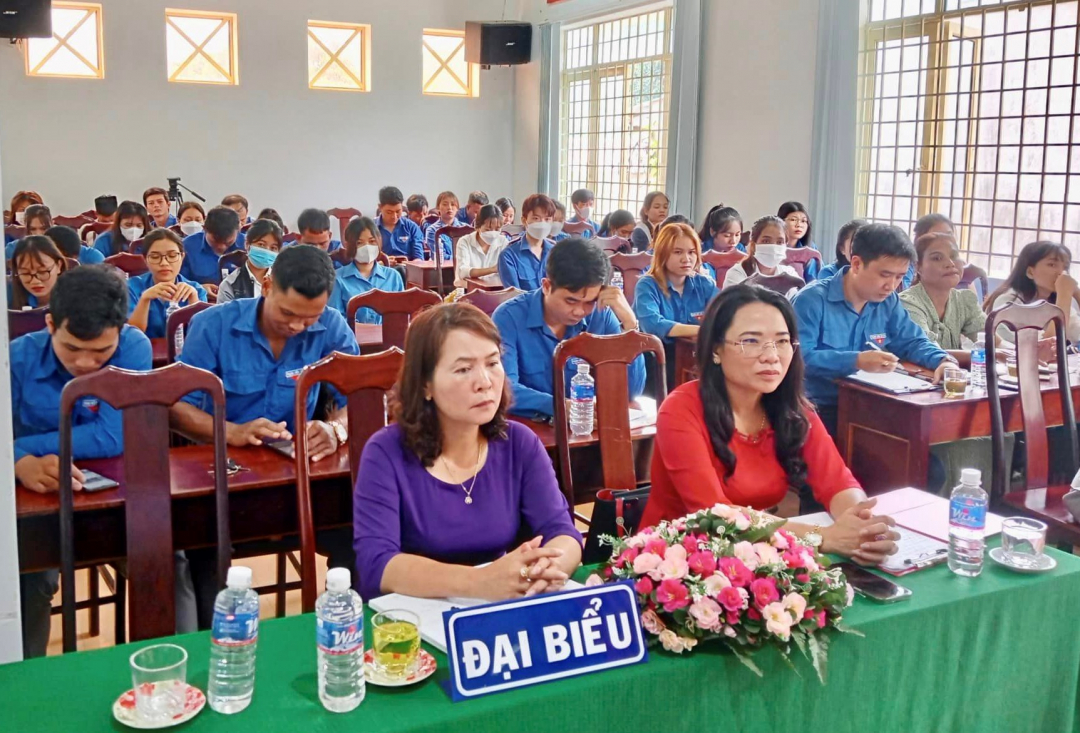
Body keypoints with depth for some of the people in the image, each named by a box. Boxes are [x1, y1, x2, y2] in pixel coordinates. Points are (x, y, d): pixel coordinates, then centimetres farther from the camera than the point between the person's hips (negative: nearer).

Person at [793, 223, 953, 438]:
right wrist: (856, 361, -33)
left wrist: (944, 361, -6)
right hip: (817, 409, -6)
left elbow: (913, 341, 16)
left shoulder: (888, 302, 8)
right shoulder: (813, 299, -14)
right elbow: (799, 357, -24)